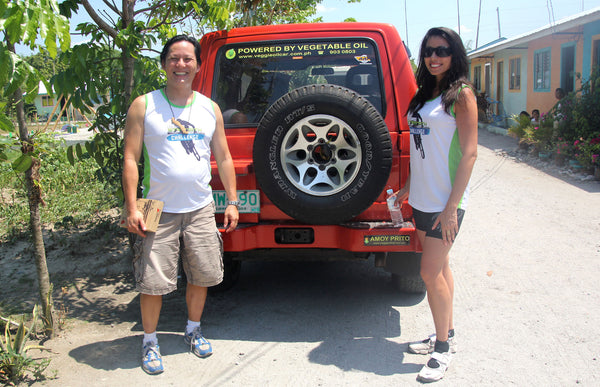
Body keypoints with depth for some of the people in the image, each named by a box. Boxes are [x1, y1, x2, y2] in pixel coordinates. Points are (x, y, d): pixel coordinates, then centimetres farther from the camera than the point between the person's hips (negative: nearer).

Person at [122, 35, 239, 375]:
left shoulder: (210, 108, 8)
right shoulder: (144, 106, -2)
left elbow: (224, 158, 12)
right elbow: (130, 159, -4)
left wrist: (232, 202, 8)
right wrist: (132, 208, -10)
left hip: (201, 209, 3)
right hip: (159, 211, -3)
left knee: (203, 275, 12)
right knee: (153, 281, 0)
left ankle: (194, 330, 35)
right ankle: (150, 341, 22)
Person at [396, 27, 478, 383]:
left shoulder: (461, 94, -10)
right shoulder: (425, 94, 13)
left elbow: (469, 153, -15)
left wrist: (451, 207, -18)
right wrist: (410, 185, 16)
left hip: (445, 201, -7)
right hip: (423, 197, 7)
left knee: (431, 272, -5)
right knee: (440, 268, 15)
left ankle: (442, 349, 9)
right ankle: (447, 335, 28)